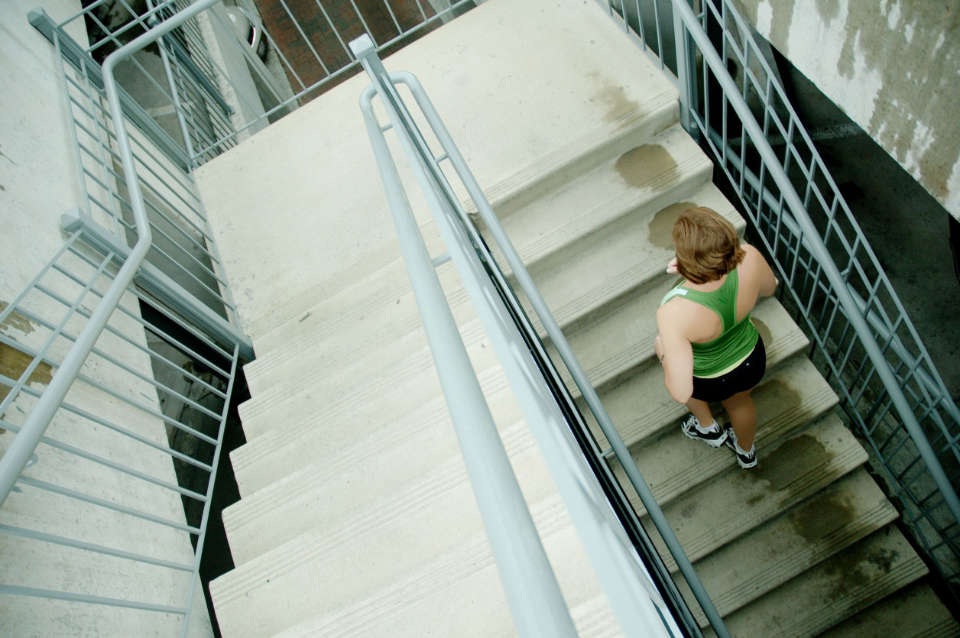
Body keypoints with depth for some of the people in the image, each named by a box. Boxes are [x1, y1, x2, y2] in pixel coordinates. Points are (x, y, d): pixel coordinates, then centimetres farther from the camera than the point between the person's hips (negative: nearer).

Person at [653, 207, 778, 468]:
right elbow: (769, 288, -6)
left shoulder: (675, 313, -46)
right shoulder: (749, 257, -32)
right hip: (751, 359, 3)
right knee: (739, 402, 37)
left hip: (708, 382, -3)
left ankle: (708, 428, 56)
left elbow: (680, 392, -38)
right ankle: (747, 451, 69)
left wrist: (662, 350, -19)